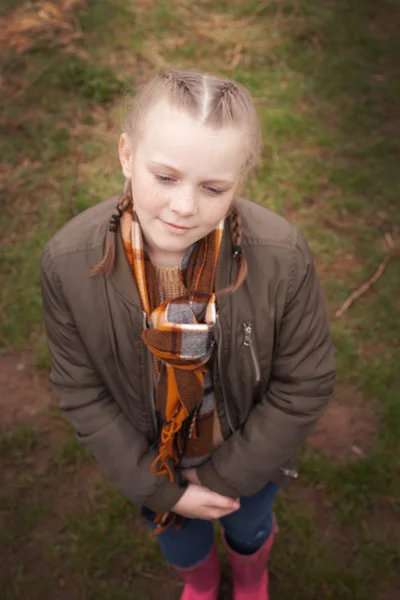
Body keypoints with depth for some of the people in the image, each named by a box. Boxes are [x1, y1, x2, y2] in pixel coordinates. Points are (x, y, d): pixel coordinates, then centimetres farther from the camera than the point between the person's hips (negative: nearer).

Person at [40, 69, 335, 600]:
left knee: (249, 529, 33)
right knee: (180, 545, 32)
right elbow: (81, 391, -16)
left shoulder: (283, 256, -34)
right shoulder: (67, 262, -30)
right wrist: (157, 488, -13)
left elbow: (305, 385, -19)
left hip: (247, 454, 0)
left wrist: (226, 476, -14)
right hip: (151, 457, 1)